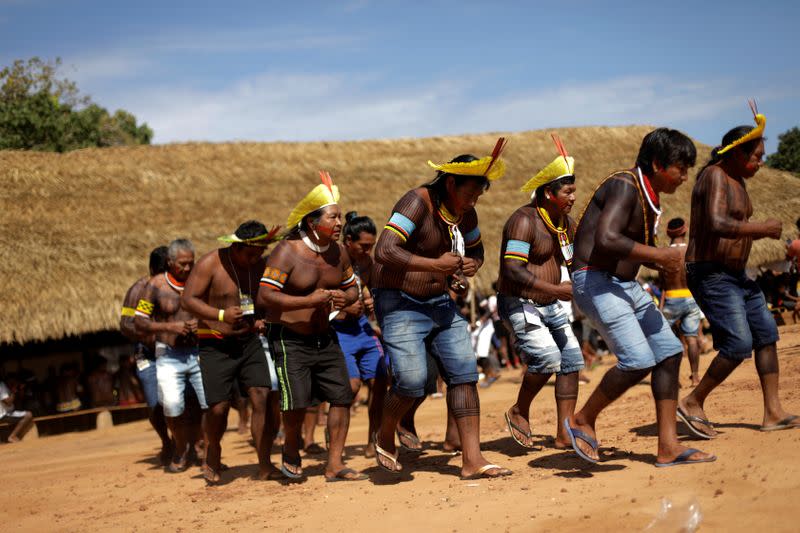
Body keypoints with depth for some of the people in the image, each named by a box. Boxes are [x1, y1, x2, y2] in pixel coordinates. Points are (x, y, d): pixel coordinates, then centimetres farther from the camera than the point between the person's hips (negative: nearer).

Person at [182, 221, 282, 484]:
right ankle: (213, 455, 24)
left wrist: (262, 319, -1)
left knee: (264, 398, -11)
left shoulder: (261, 264, 5)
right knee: (218, 406, -6)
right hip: (216, 345, -4)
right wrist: (221, 315, -26)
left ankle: (265, 465, -5)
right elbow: (187, 300, -14)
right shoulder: (211, 263, -10)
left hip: (250, 341, 4)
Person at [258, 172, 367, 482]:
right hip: (289, 338, -6)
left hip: (324, 337, 6)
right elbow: (264, 295, -21)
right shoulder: (288, 251, -16)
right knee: (297, 401, -13)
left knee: (342, 396, -3)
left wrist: (346, 299, -7)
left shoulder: (338, 252, 4)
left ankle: (334, 465, 6)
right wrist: (308, 301, -28)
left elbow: (352, 287, 18)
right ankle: (291, 451, 19)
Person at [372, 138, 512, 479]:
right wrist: (437, 265, -31)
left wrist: (472, 265, -1)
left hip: (441, 303, 8)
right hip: (401, 304, -8)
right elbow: (385, 252, -32)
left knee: (464, 374, -3)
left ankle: (472, 460, 0)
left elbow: (476, 249, 24)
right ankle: (385, 439, 13)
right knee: (411, 381, -16)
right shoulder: (418, 202, -20)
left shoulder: (465, 213, 5)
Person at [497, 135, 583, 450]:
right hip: (520, 304, -9)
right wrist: (556, 290, -31)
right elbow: (513, 270, -28)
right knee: (547, 357, -22)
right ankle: (519, 413, 1)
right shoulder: (524, 220, -20)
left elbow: (572, 259, 22)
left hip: (550, 305, 9)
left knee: (572, 360, 1)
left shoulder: (566, 222, 8)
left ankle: (564, 433, 7)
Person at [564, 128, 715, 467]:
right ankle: (582, 421, 2)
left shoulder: (650, 197, 14)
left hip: (625, 284, 10)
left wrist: (665, 264, 5)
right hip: (595, 281, -10)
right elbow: (606, 240, -30)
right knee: (639, 361, -19)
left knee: (669, 352, 4)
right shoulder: (625, 186, -16)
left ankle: (668, 446, 7)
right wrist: (659, 255, -22)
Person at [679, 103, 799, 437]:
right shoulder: (715, 176, -16)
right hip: (710, 274, -10)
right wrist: (762, 228, -23)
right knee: (740, 344, -16)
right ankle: (693, 404, -2)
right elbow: (716, 224, -31)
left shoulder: (736, 180, 14)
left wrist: (762, 233, 9)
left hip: (735, 275, 10)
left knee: (766, 334, 8)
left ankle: (773, 413, 12)